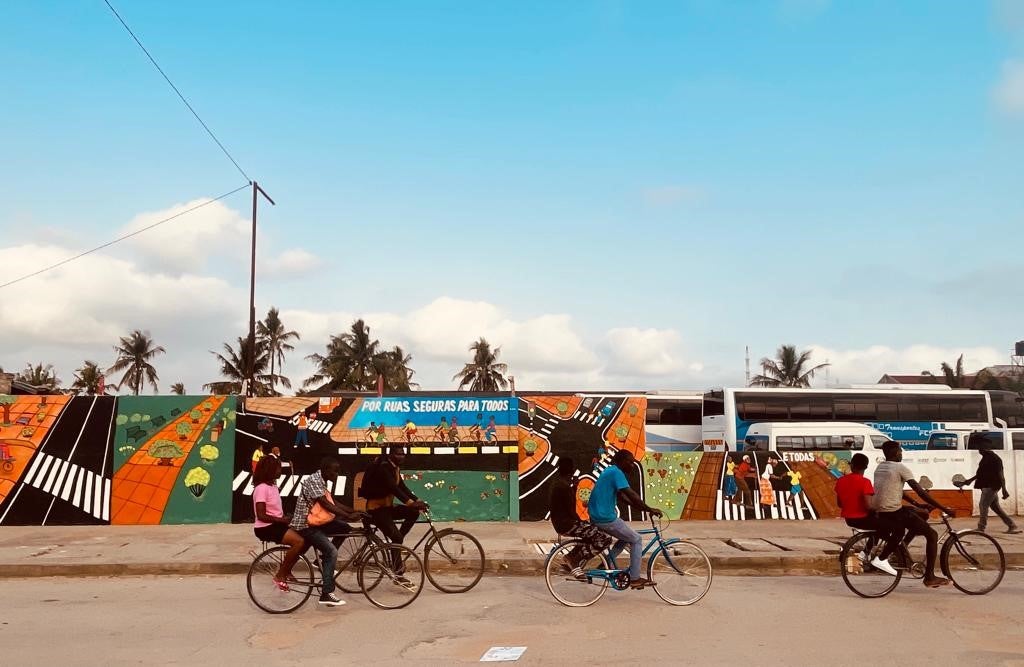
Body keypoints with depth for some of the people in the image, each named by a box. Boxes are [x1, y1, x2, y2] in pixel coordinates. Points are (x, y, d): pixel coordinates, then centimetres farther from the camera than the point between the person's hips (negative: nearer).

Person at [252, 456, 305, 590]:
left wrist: (286, 517, 1)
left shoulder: (273, 485, 11)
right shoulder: (262, 488, -18)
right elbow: (261, 516, -22)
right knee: (299, 541, -24)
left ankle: (286, 569, 11)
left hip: (276, 524, 9)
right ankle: (280, 575, -10)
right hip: (265, 528, -9)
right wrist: (282, 520, -19)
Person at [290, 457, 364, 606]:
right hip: (305, 525, -9)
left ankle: (324, 560, 10)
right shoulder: (313, 480, -20)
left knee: (344, 528, 2)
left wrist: (354, 511, 2)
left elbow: (332, 502, 12)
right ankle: (326, 594, -17)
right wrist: (348, 516, -31)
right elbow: (326, 504, -28)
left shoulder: (322, 481, 10)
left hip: (315, 521, 9)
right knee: (332, 551, -20)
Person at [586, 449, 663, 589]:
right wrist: (649, 509, -16)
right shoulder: (616, 472, -16)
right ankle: (635, 579, 5)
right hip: (606, 518, -10)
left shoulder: (609, 471, 16)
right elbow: (631, 494, -22)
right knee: (636, 540, 3)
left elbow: (622, 495, 19)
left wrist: (642, 507, 13)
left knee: (626, 538, 23)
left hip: (596, 516, 10)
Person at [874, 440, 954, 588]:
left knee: (922, 514, 27)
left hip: (880, 514, 9)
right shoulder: (900, 468, -11)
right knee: (932, 535, 1)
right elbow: (921, 492, -13)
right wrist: (945, 509, -8)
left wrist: (917, 504, 23)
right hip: (894, 513, -9)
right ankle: (929, 577, 3)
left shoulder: (879, 468, 14)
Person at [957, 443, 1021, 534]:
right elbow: (982, 473, 25)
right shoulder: (985, 457, 14)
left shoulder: (993, 458, -14)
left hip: (991, 486, -10)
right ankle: (1012, 526, 18)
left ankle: (980, 528, -4)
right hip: (987, 486, 10)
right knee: (996, 507, 12)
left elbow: (1000, 474, -18)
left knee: (983, 505, -9)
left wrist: (1004, 489, -21)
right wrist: (970, 480, 27)